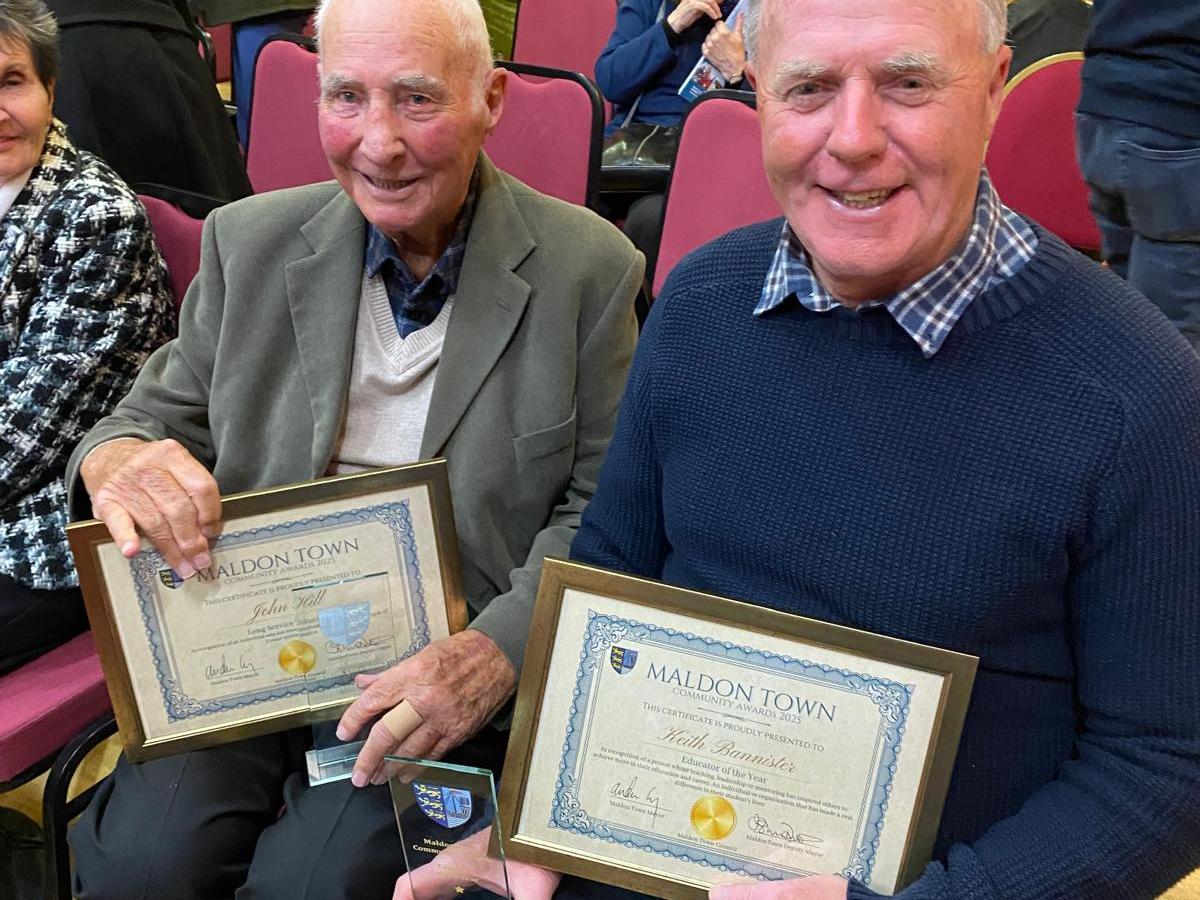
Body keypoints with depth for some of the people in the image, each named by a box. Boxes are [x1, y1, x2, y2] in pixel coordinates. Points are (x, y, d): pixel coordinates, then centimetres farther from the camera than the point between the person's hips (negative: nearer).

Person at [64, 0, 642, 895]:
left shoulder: (588, 267, -5)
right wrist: (115, 458, -16)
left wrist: (499, 651, -21)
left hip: (458, 662, -2)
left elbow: (601, 509, -4)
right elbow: (164, 414, 11)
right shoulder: (250, 243, 4)